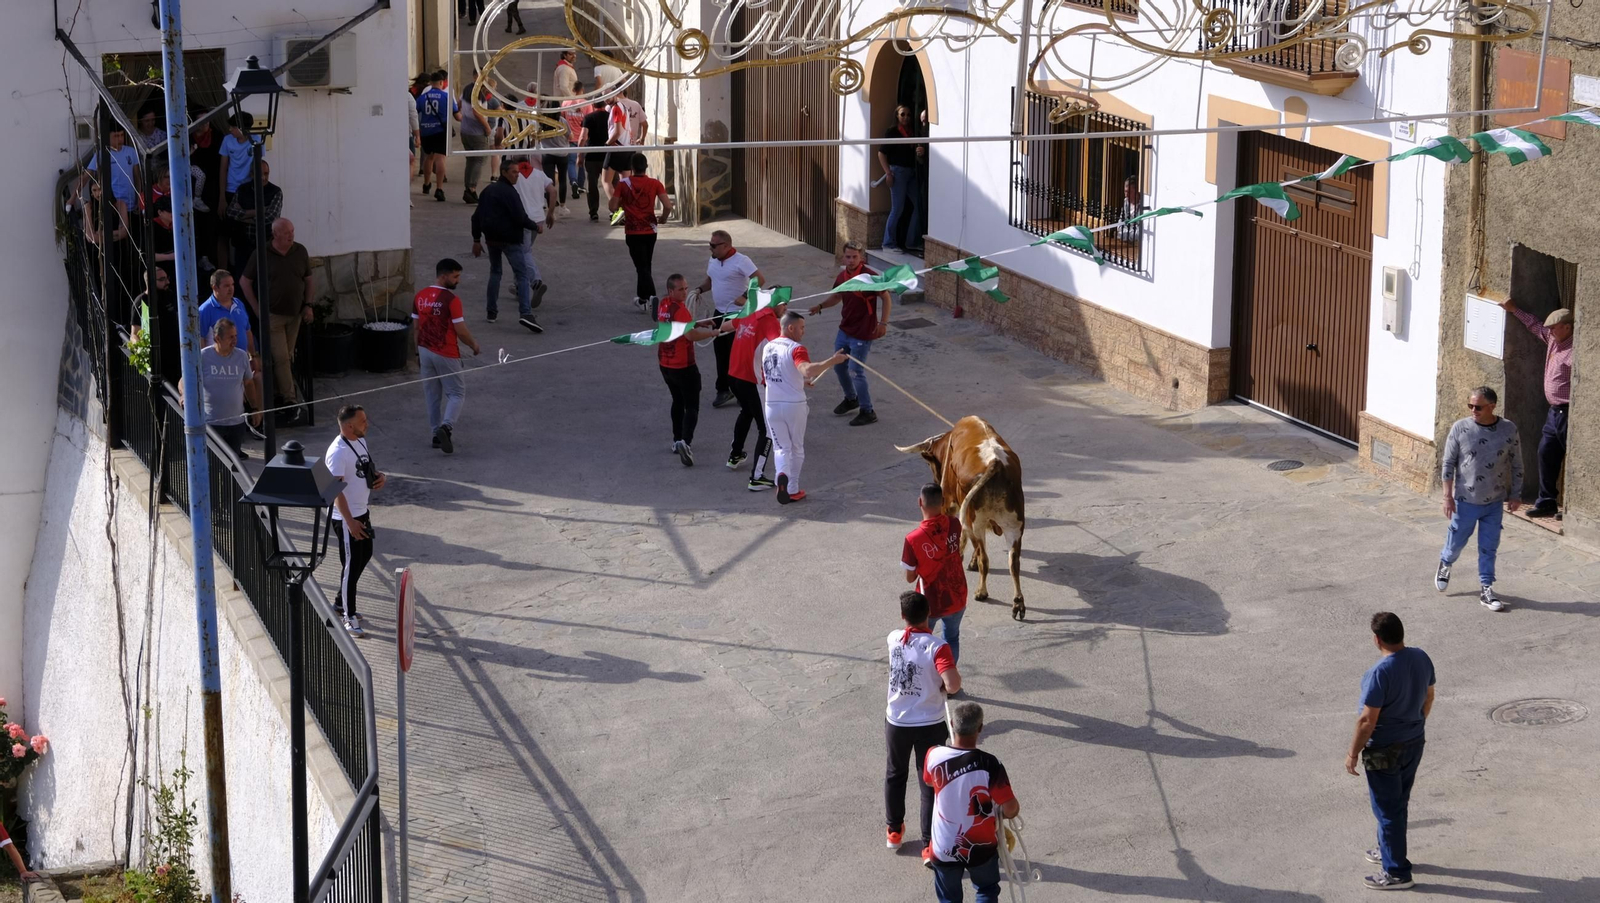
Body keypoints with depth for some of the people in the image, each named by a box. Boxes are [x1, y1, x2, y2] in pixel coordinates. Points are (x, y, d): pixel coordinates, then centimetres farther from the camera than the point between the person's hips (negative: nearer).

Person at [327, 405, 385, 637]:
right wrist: (350, 522, -27)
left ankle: (341, 602, 36)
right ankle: (349, 617, 9)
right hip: (347, 517, -9)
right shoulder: (338, 452, -24)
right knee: (351, 564, -1)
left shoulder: (360, 440, 5)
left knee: (364, 555, 20)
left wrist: (380, 475, -2)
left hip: (362, 511, 9)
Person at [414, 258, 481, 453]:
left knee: (432, 394, 15)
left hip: (425, 351, 6)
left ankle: (437, 434, 17)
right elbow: (460, 330, -16)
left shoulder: (420, 297, 3)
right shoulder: (451, 299, -18)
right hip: (446, 354, -6)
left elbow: (416, 327, 9)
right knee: (457, 393, 3)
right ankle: (446, 426, -18)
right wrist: (474, 345, 2)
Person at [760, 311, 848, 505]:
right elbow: (807, 370, -34)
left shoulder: (768, 348, 8)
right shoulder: (795, 349, -15)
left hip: (773, 405, 4)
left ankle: (782, 474, -19)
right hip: (794, 405, -4)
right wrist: (832, 360, -35)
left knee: (781, 447, 11)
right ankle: (793, 490, 19)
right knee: (796, 448, 14)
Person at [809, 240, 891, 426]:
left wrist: (883, 323, -18)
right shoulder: (842, 276, 1)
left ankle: (868, 412, 8)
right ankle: (851, 399, 43)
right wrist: (821, 306, 3)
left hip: (862, 334, -8)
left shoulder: (870, 276, -20)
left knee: (856, 371, -6)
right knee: (839, 366, 19)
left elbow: (885, 298, -14)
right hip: (845, 330, 8)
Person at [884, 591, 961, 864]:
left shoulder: (893, 639, -8)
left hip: (896, 722, 4)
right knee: (930, 784, 7)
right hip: (929, 726, -4)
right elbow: (953, 685, -31)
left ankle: (894, 830, 39)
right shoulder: (937, 647, -22)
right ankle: (930, 845, 8)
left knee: (895, 775, 25)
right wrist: (950, 681, -10)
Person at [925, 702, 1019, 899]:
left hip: (944, 847, 2)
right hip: (981, 847, -2)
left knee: (949, 899, 20)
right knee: (987, 892, 25)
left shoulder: (934, 756, -16)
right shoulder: (989, 765, -25)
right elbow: (1010, 810, -20)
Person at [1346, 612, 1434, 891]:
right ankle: (1389, 851, 42)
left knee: (1388, 809, 6)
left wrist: (1353, 754, -12)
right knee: (1397, 802, 25)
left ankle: (1397, 873, 15)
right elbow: (1428, 697, 9)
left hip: (1385, 751, -8)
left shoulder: (1381, 673, -30)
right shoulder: (1421, 658, -6)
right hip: (1414, 742, 8)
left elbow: (1367, 720, -24)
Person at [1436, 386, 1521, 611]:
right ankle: (1445, 564, 45)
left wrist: (1514, 495, 4)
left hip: (1495, 502, 1)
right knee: (1456, 542, 15)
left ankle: (1486, 589, 16)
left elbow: (1516, 464, 3)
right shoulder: (1460, 428, -12)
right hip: (1465, 500, -1)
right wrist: (1448, 495, -7)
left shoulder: (1508, 430, -8)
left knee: (1489, 548, 6)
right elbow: (1448, 464, -5)